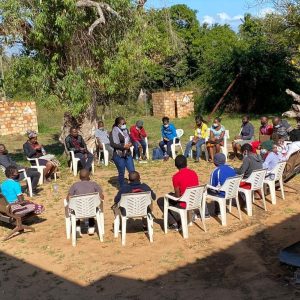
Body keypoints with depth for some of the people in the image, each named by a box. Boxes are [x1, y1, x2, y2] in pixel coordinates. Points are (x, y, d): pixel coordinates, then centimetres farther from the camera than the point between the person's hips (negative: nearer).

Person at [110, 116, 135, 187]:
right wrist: (124, 146, -23)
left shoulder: (126, 130, 8)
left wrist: (130, 143, -3)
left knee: (132, 171, 7)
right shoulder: (114, 132, -12)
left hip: (128, 154, 6)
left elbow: (130, 139, 20)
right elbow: (113, 144, -19)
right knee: (121, 173, 5)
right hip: (119, 155, -6)